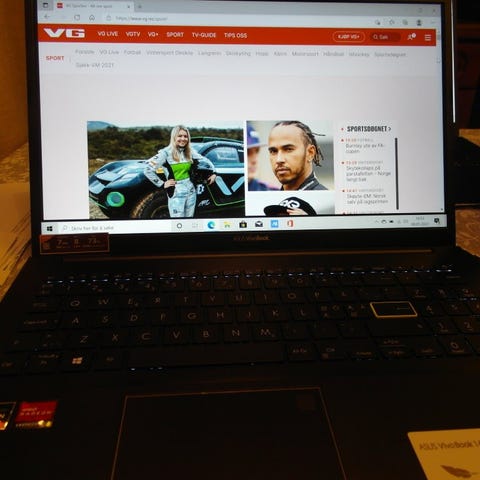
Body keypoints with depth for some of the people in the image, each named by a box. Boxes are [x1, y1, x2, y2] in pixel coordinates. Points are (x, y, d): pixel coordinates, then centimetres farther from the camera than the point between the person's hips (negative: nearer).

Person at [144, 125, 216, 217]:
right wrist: (162, 184, -12)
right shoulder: (166, 153, -11)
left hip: (191, 191, 6)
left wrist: (213, 173, 9)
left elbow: (205, 160, 19)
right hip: (176, 193, -5)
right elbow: (148, 170, -15)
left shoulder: (190, 152, 5)